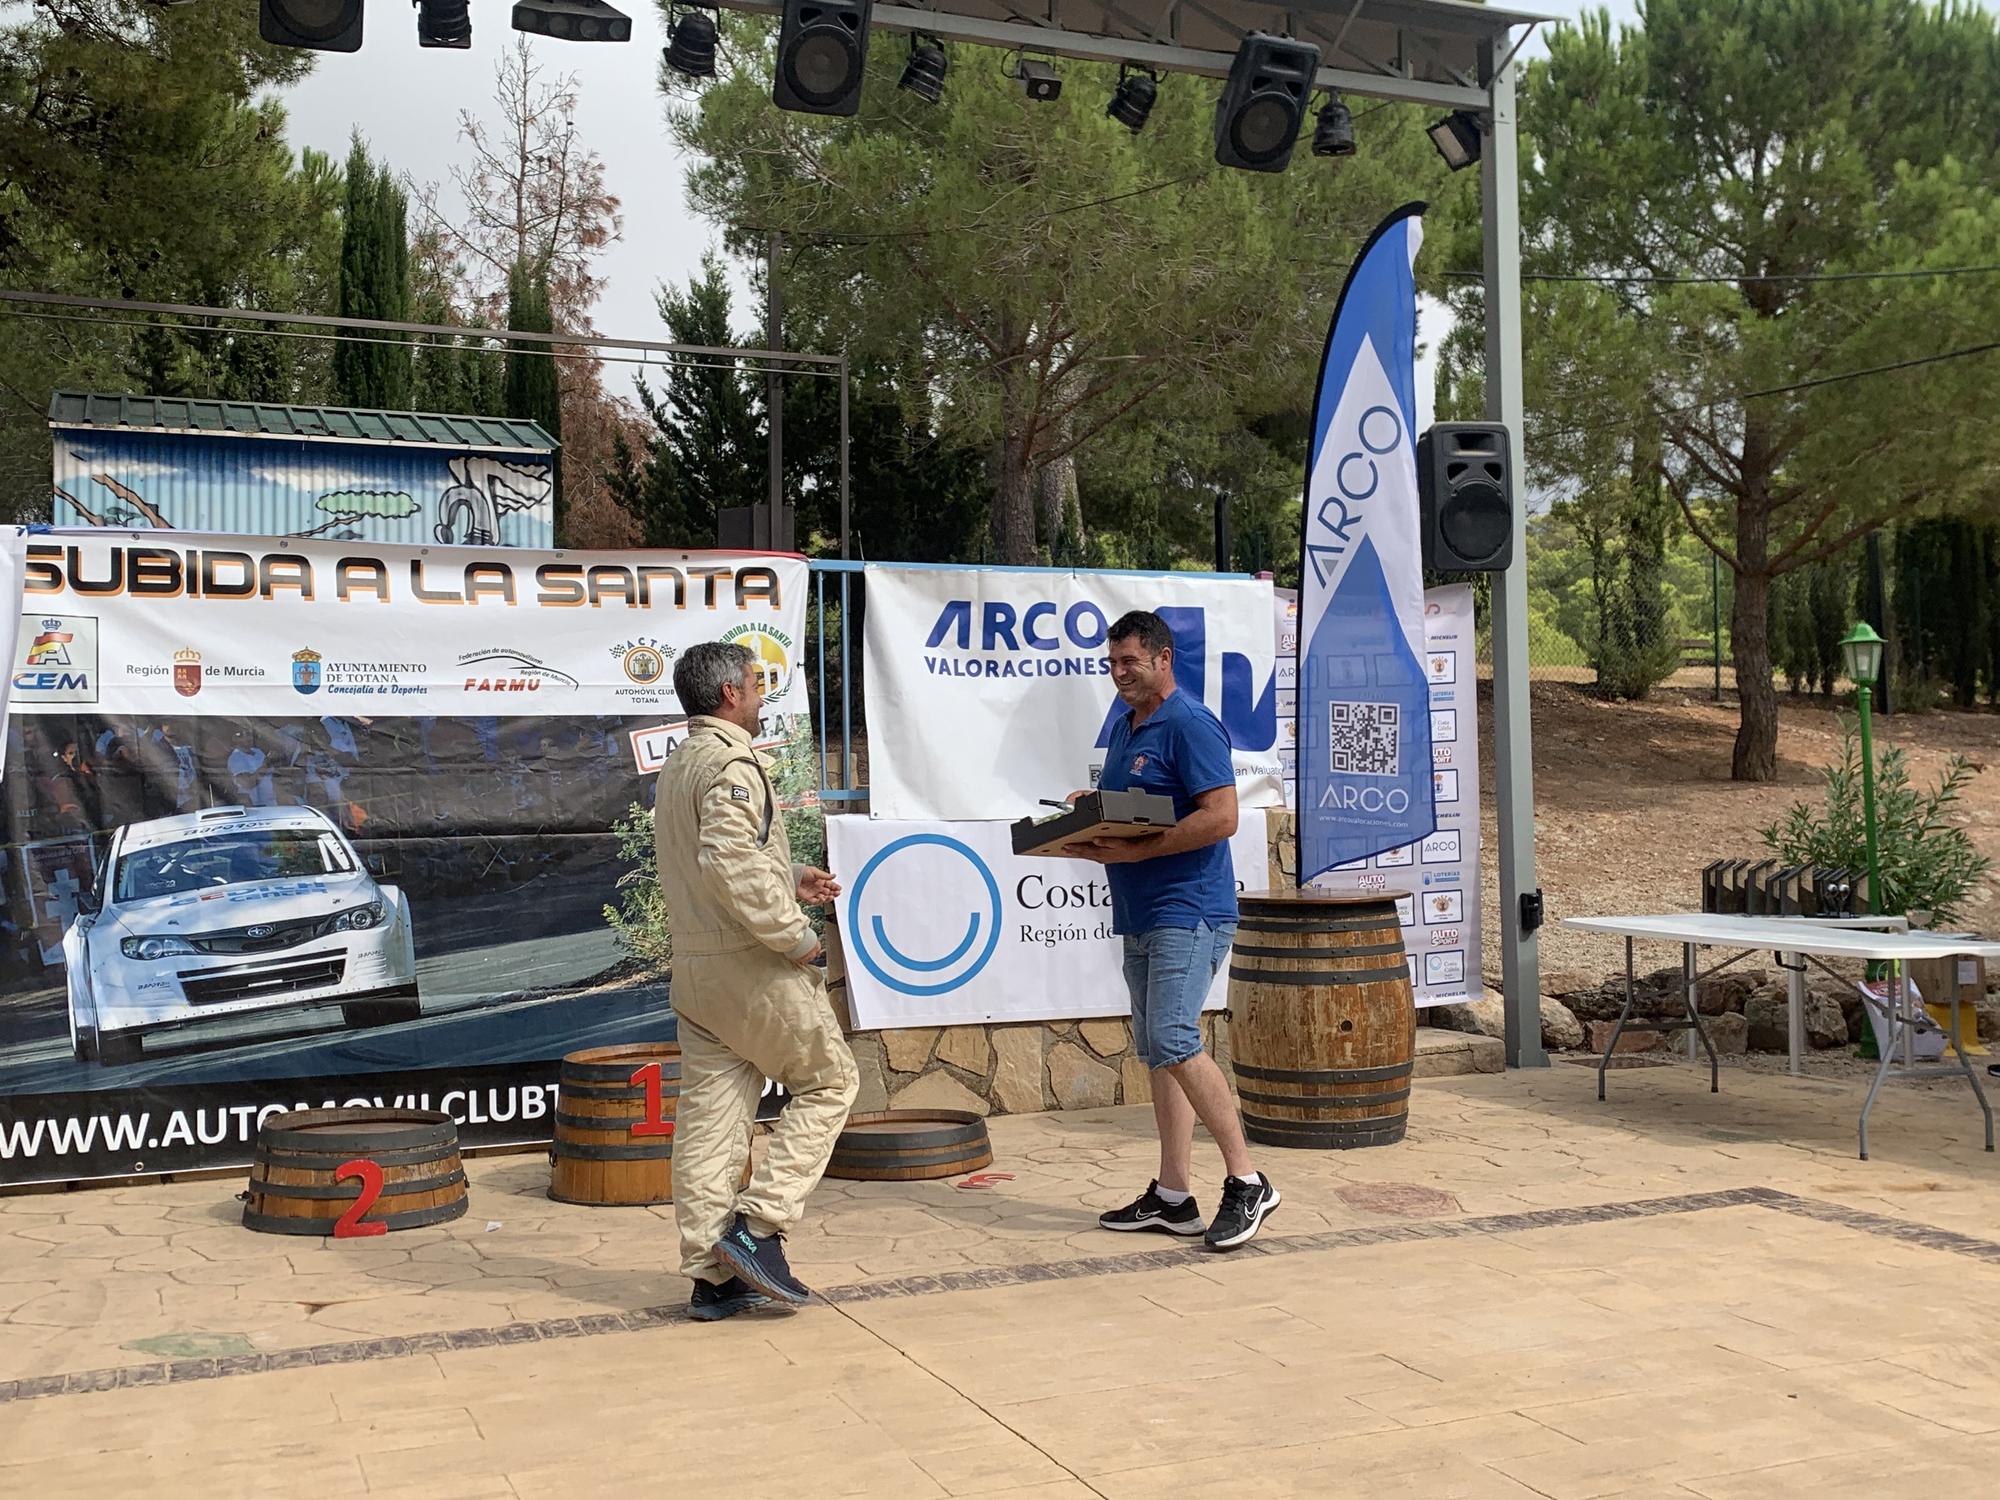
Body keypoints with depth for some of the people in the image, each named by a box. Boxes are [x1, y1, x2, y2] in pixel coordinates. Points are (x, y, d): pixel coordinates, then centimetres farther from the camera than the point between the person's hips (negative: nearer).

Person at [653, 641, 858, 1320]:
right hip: (751, 964, -9)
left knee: (711, 1111, 8)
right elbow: (728, 861, -27)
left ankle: (711, 1275, 10)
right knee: (830, 1080, 6)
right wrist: (794, 934, -20)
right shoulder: (731, 762, -14)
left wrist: (790, 877, 20)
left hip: (694, 966, 9)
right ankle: (758, 1227, -1)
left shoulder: (677, 765, 17)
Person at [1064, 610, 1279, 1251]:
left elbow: (1221, 817, -19)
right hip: (1139, 914, 10)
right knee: (1158, 1052, 9)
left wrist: (1136, 850, -21)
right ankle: (1172, 1197, 15)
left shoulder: (1191, 724, -10)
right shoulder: (1122, 727, 18)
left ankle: (1247, 1182, -7)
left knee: (1174, 1042, -17)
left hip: (1188, 911, -9)